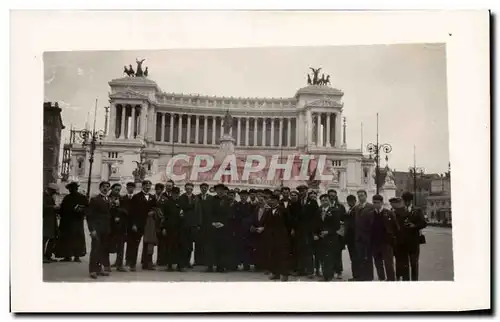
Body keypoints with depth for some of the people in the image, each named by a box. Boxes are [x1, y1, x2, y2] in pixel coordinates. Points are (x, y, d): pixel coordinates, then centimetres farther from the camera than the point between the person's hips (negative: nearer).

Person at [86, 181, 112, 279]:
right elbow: (89, 216, -5)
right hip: (97, 229, -5)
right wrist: (92, 229, -13)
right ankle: (93, 270, 0)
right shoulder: (94, 200, -1)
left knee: (104, 250, 2)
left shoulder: (109, 201, 14)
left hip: (106, 230, 5)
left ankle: (100, 268, 10)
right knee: (96, 249, -6)